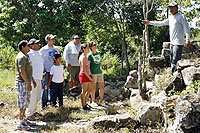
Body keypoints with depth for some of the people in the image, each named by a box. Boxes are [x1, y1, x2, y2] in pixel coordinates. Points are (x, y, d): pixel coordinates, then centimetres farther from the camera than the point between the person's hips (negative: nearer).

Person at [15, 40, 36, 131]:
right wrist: (28, 83, -24)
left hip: (26, 82, 10)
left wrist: (33, 80, 25)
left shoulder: (25, 56, 16)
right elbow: (22, 71, -24)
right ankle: (21, 124, 0)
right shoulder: (21, 57, -17)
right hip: (22, 83, -10)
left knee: (26, 101, 17)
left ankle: (23, 119, 28)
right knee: (23, 102, -6)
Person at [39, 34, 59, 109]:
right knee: (45, 87, 0)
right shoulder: (43, 50, -9)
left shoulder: (56, 48, 8)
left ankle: (50, 101, 28)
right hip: (47, 72, -5)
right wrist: (43, 69, -8)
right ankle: (44, 103, 10)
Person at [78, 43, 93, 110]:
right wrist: (89, 77, -15)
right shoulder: (83, 57, -14)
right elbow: (84, 69, -19)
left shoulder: (85, 56, 14)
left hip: (88, 75, 9)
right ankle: (83, 105, 9)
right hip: (84, 75, -9)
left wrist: (90, 76, 14)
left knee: (89, 91, 14)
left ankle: (85, 103, 27)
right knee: (84, 91, 0)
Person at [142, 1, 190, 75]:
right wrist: (149, 22, 24)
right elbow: (161, 23, 26)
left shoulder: (181, 17, -5)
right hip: (172, 43, 9)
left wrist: (187, 40, -19)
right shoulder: (170, 18, 18)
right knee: (172, 61, 10)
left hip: (178, 43, -8)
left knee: (175, 61, -15)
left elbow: (186, 28, -10)